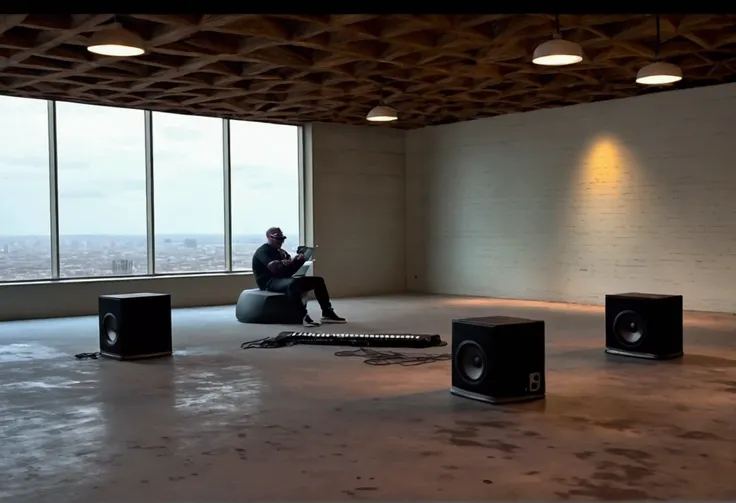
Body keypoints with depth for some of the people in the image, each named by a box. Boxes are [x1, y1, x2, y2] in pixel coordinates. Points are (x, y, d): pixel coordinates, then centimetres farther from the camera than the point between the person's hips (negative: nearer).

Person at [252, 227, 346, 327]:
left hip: (284, 280, 9)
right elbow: (274, 267, -22)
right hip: (269, 282, -9)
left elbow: (289, 271, 12)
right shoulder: (262, 251, -5)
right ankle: (304, 316, -43)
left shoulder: (281, 251, 22)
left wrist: (300, 260, -5)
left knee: (318, 280, 0)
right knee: (293, 283, -42)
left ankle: (327, 314, -8)